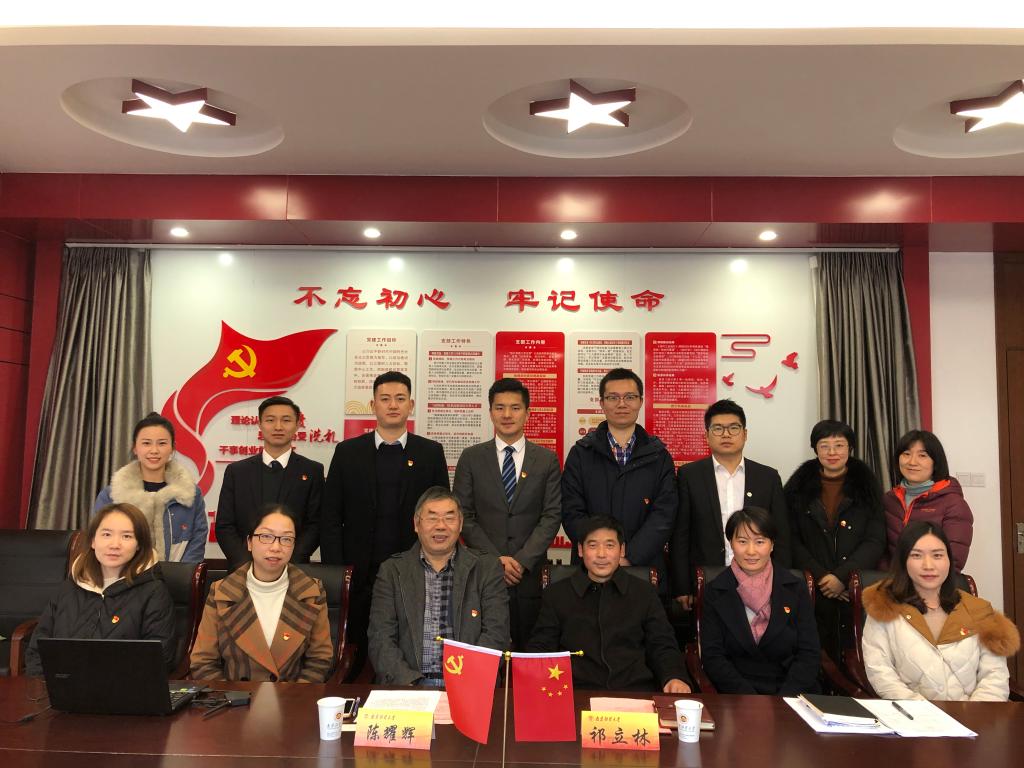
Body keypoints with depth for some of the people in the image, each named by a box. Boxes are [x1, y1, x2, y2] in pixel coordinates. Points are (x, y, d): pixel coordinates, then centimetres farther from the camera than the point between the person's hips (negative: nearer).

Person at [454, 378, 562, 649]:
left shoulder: (547, 460, 5)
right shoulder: (471, 458, 5)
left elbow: (552, 516, 0)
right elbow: (464, 515, 1)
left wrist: (522, 560, -11)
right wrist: (496, 559, -9)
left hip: (531, 572, 0)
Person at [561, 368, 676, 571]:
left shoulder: (659, 456, 4)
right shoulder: (580, 453, 3)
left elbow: (663, 515, -5)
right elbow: (572, 513, -4)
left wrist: (628, 557, -16)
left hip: (645, 562, 0)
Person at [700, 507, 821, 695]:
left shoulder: (795, 588, 5)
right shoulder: (714, 592, 2)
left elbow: (810, 654, 2)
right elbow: (712, 656, -1)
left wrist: (784, 699, -12)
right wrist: (750, 699, -15)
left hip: (792, 694, 2)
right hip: (736, 699, -1)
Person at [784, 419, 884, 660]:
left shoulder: (867, 486, 5)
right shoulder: (798, 487, 5)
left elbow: (875, 541, -1)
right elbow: (792, 541, 2)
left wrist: (842, 577, -11)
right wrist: (821, 577, -9)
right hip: (813, 590, 0)